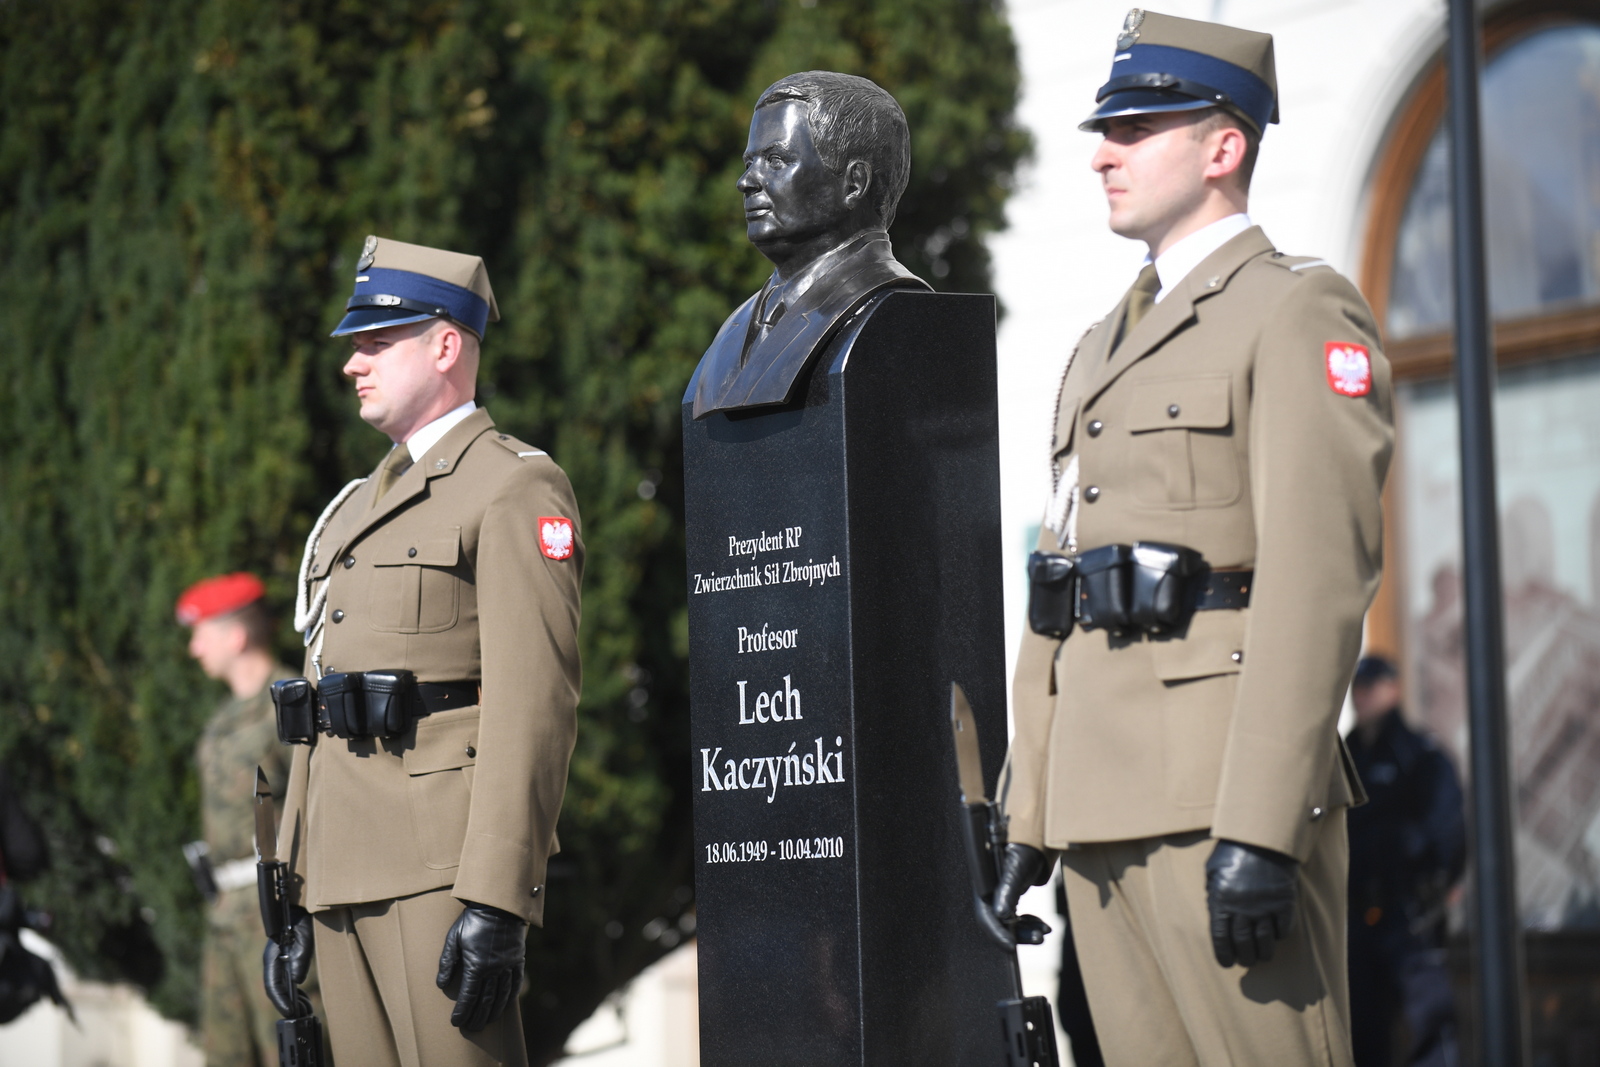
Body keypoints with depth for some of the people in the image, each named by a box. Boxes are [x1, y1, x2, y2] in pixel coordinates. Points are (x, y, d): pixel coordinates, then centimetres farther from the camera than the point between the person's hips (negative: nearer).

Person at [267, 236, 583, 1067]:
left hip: (444, 866, -8)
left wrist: (497, 905, -21)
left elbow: (535, 705, -14)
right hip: (345, 870, 8)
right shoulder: (359, 505, 23)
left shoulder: (515, 487, -4)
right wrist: (295, 899, 18)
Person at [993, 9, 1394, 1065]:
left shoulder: (1299, 314, -3)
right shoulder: (1106, 348, 23)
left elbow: (1320, 579, -14)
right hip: (1104, 800, 8)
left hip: (1227, 782, -8)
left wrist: (1261, 829, -21)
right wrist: (1029, 823, 16)